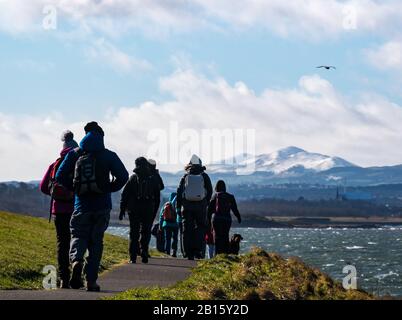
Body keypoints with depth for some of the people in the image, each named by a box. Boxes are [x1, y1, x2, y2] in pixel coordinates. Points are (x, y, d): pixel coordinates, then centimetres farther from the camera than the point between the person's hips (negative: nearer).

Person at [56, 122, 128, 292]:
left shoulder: (75, 154, 4)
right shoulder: (108, 155, 1)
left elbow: (60, 176, 0)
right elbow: (123, 176, -9)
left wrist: (74, 188, 13)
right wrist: (109, 188, 6)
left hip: (82, 205, 0)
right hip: (102, 206, 0)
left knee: (78, 236, 13)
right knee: (96, 242, 9)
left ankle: (76, 260, -21)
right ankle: (91, 281, 6)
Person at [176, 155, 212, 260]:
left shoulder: (185, 176, 4)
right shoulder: (204, 176, 3)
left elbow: (179, 192, 2)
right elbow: (210, 192, 4)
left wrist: (178, 207, 6)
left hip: (187, 207, 1)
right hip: (201, 207, -1)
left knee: (187, 229, 4)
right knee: (200, 228, 8)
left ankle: (189, 253, 3)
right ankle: (197, 250, -5)